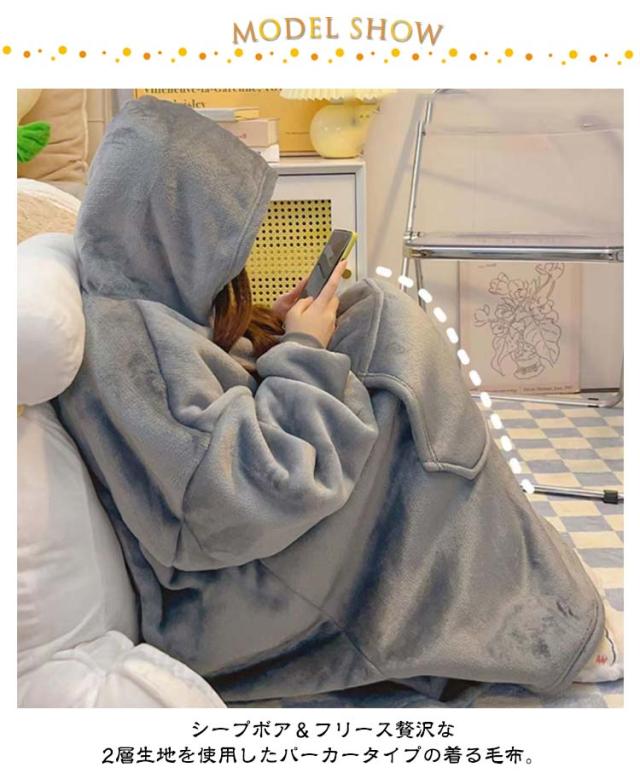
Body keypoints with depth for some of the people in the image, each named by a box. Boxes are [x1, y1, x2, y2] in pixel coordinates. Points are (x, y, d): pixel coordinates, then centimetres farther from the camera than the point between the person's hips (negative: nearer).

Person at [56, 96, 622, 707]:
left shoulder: (127, 308, 4)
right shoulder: (128, 336, -26)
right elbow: (251, 496, -28)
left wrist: (265, 336, 2)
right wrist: (301, 352, -16)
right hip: (212, 608, -10)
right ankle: (544, 629, 3)